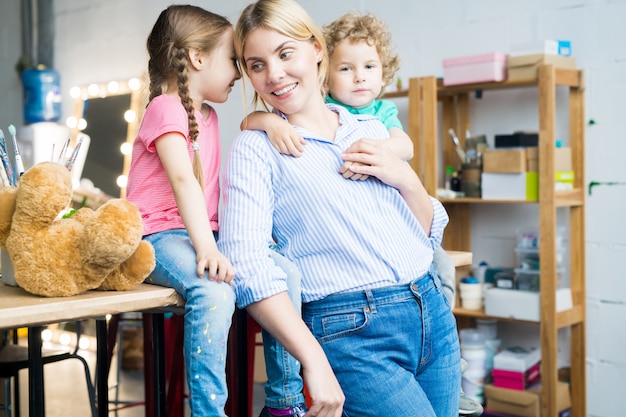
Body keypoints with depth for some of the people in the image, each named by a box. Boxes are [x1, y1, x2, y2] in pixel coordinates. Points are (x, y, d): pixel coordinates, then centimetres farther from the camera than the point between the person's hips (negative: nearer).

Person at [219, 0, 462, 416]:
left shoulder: (373, 129, 11)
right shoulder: (255, 149, -4)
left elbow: (429, 237, 15)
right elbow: (247, 265, -16)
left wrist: (407, 181, -4)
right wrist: (315, 363, -22)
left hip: (434, 316, 6)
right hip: (354, 335, -6)